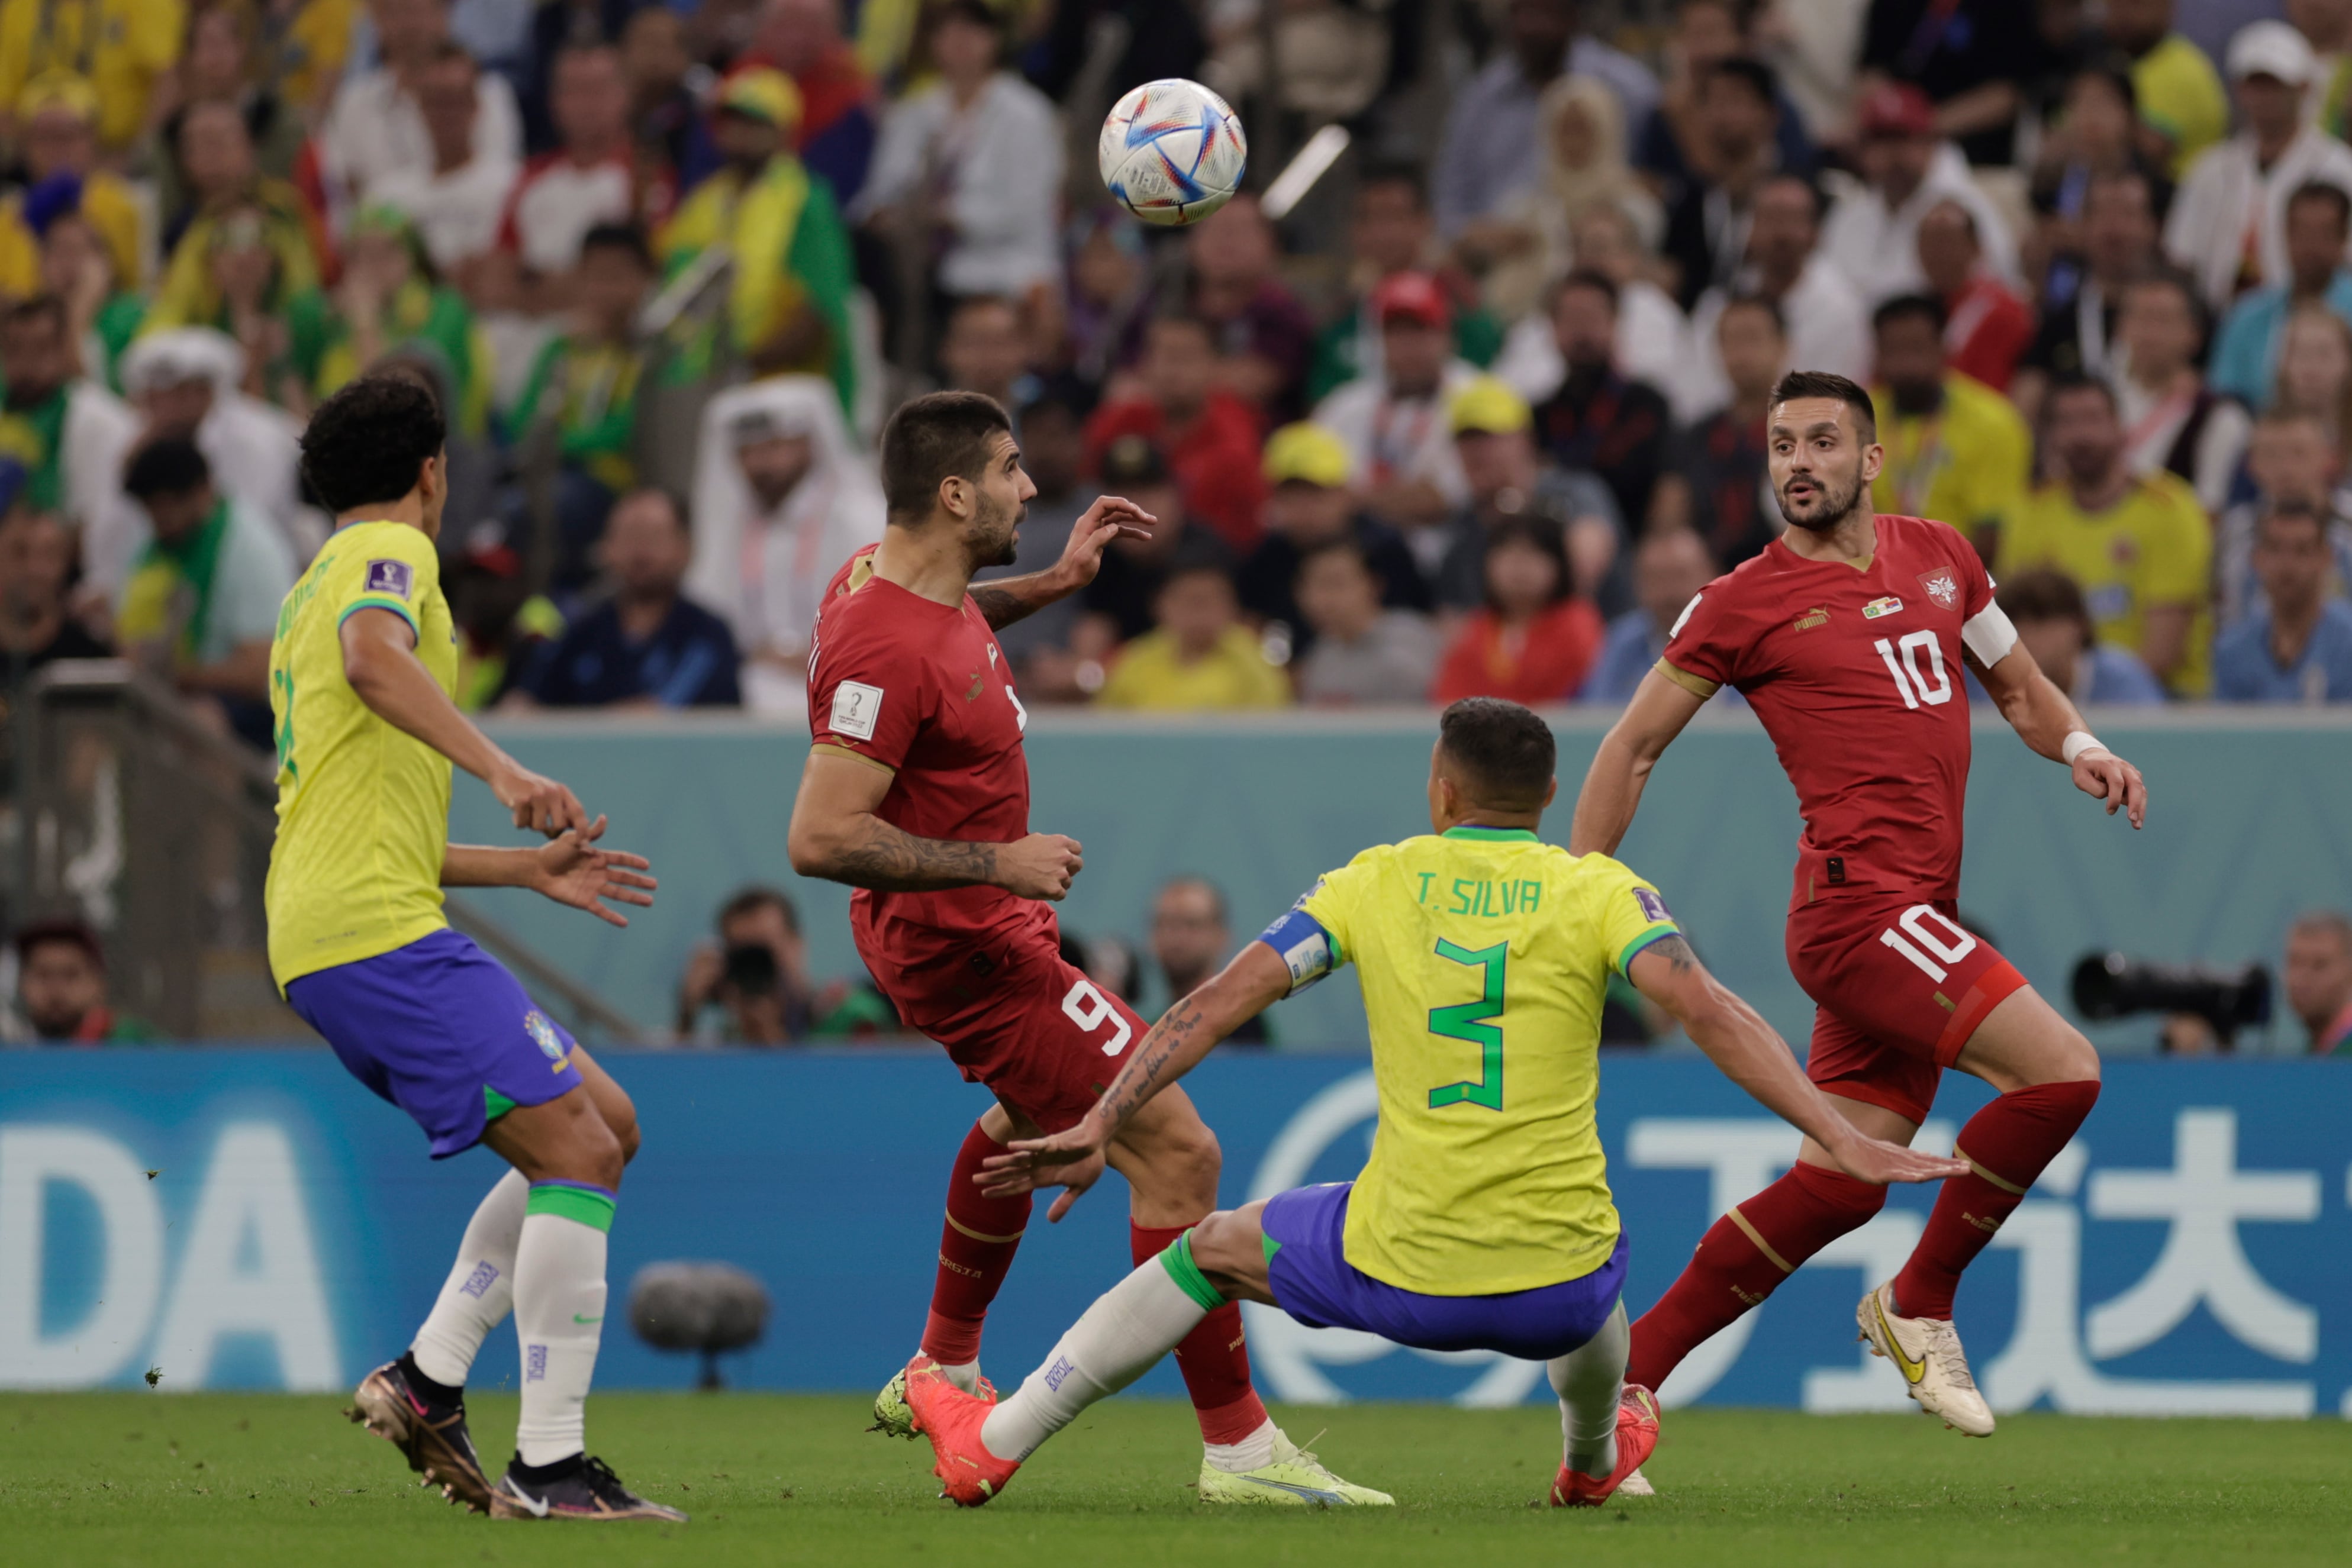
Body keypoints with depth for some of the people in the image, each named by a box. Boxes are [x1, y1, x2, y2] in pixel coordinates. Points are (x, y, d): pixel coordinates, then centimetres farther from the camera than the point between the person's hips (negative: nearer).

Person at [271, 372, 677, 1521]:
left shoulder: (310, 593, 29)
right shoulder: (391, 550, -1)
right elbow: (373, 658, -26)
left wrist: (528, 868, 32)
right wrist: (499, 767, -33)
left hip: (322, 944, 10)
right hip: (376, 928, -10)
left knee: (604, 1122, 13)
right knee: (578, 1150, -14)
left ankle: (428, 1379, 7)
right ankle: (549, 1469, -18)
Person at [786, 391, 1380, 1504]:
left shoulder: (889, 570, 0)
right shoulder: (887, 649, -29)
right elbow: (819, 837, -33)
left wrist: (1053, 584, 15)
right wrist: (997, 862, -28)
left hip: (980, 922, 11)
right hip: (964, 945, -11)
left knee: (1033, 1115, 38)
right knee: (1177, 1153, -14)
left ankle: (942, 1372, 53)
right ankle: (1237, 1446, -10)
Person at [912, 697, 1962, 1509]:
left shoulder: (1374, 883, 5)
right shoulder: (1598, 892, 0)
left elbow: (1215, 1006, 1)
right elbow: (1710, 1014, -13)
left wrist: (1096, 1130, 2)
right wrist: (1841, 1142, -15)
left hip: (1402, 1279, -1)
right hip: (1559, 1292, 1)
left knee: (1210, 1249, 27)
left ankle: (990, 1444, 30)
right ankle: (1593, 1462, 63)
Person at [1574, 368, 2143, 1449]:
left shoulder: (1938, 556, 16)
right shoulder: (1746, 602, 0)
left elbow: (2018, 688, 28)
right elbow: (1632, 748, 7)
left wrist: (2079, 748, 6)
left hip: (1921, 911, 7)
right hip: (1859, 902, -7)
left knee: (1839, 1186, 5)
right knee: (2061, 1071, -18)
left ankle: (1629, 1371, 13)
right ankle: (1918, 1305, -3)